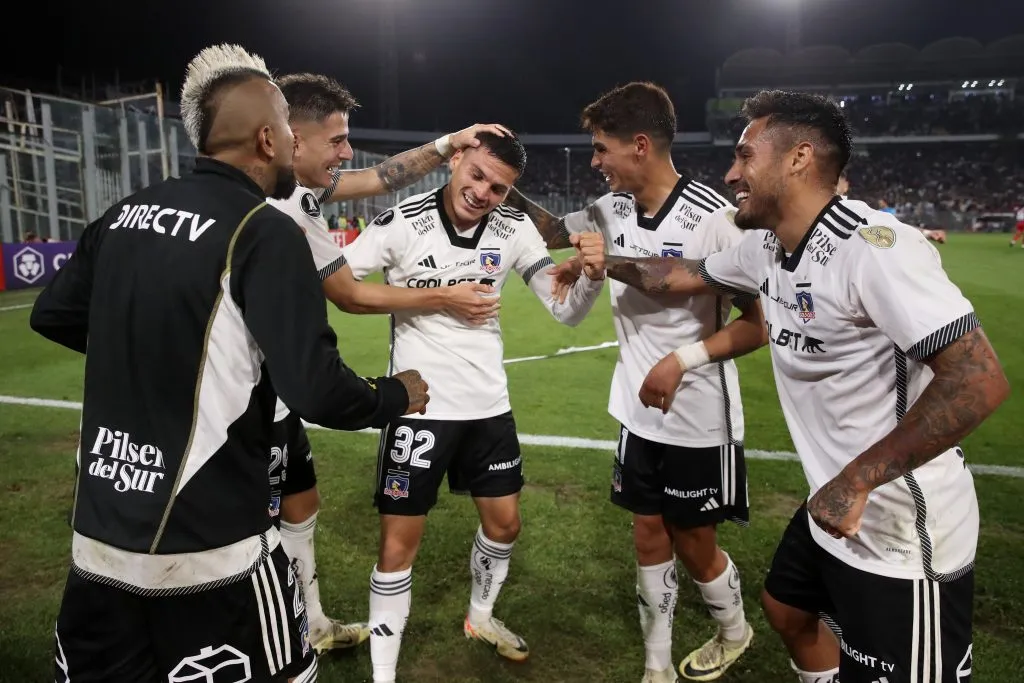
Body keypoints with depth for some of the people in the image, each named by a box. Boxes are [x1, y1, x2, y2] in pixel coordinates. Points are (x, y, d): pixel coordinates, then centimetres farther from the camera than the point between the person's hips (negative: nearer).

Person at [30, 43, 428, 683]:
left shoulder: (125, 211, 4)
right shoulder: (266, 231, -15)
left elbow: (53, 316, 16)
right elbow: (317, 389, -19)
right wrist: (398, 395, 0)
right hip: (207, 544, -6)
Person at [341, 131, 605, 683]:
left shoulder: (513, 229, -3)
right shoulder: (403, 223, -15)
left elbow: (566, 311, -5)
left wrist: (592, 273, -24)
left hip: (488, 403, 5)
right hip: (419, 406, -4)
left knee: (503, 524, 18)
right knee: (399, 543, 1)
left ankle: (480, 617, 47)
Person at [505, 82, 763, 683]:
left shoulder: (714, 218, -20)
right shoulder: (614, 210, -1)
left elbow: (760, 323, -15)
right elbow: (554, 232, 17)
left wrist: (684, 358, -26)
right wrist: (507, 191, 3)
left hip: (699, 420, -5)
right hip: (638, 413, 6)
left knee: (694, 546, 11)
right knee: (649, 536, 14)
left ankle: (735, 633, 43)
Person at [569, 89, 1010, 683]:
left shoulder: (875, 248, -27)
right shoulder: (766, 248, 2)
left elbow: (980, 380, -31)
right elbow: (687, 275, 21)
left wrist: (856, 481, -30)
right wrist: (611, 264, 23)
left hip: (902, 538, -9)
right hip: (835, 511, 9)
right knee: (787, 611, 26)